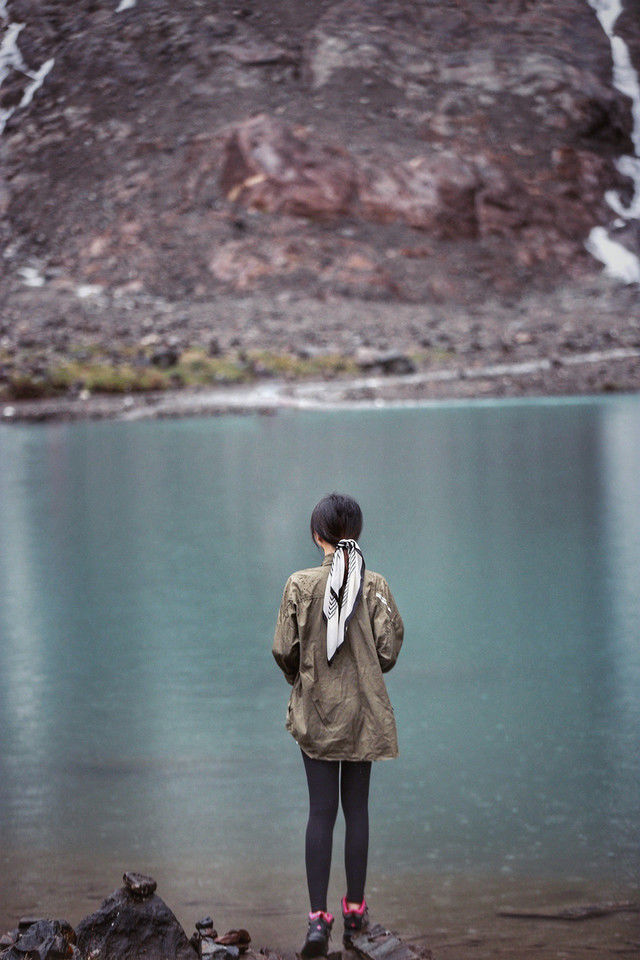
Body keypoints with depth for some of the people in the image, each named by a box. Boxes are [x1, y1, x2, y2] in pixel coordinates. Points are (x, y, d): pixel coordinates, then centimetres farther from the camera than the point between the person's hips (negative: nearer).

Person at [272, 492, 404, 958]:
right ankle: (355, 912, 17)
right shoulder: (375, 585, -7)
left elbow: (284, 649, -7)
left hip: (315, 712, -1)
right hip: (363, 712, 1)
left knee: (321, 811, 1)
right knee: (357, 809, 11)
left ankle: (318, 919, -6)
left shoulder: (300, 584, -9)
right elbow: (388, 650, -5)